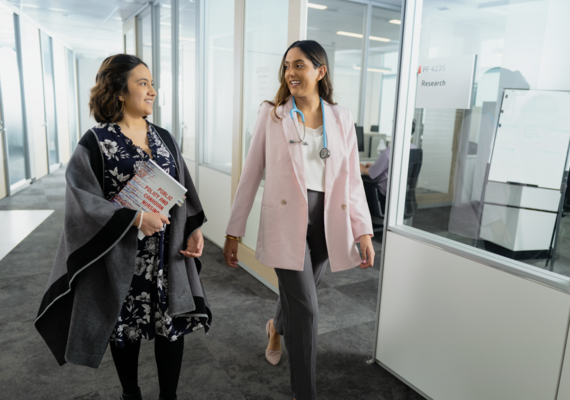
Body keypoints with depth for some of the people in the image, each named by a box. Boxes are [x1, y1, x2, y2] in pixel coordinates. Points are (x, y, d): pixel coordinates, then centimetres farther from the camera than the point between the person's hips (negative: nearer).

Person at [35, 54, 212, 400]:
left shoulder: (164, 138, 6)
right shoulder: (96, 142, -8)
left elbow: (183, 190, 9)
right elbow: (82, 198, -15)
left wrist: (195, 228, -4)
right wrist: (135, 218, -24)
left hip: (168, 254, 4)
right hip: (122, 256, -3)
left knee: (173, 324, 6)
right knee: (126, 327, 13)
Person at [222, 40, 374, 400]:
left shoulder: (341, 118, 5)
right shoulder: (272, 114, -1)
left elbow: (352, 179, 7)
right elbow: (252, 174, 0)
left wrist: (364, 232, 2)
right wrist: (234, 232, -1)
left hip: (327, 221, 3)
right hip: (286, 219, -3)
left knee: (299, 298, 19)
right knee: (306, 309, -4)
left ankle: (277, 327, 56)